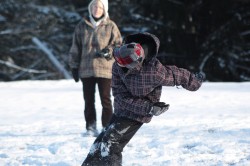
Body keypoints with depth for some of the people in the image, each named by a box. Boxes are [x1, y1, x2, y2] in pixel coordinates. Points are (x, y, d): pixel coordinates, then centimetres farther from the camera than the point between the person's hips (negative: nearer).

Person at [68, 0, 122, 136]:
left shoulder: (110, 26, 1)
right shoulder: (82, 26, 7)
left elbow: (119, 44, 4)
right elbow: (75, 48, 11)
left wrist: (109, 51, -15)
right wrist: (74, 66, 8)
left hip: (105, 69, -2)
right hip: (86, 69, 2)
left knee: (105, 100, -2)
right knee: (89, 100, 7)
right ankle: (91, 127, 14)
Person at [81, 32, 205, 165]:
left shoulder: (154, 71, -35)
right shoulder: (118, 66, -22)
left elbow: (176, 75, -15)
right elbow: (121, 96, -18)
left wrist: (195, 81, 6)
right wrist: (149, 108, -26)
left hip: (136, 115, -5)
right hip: (121, 110, 5)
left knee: (110, 142, -16)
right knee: (103, 140, 16)